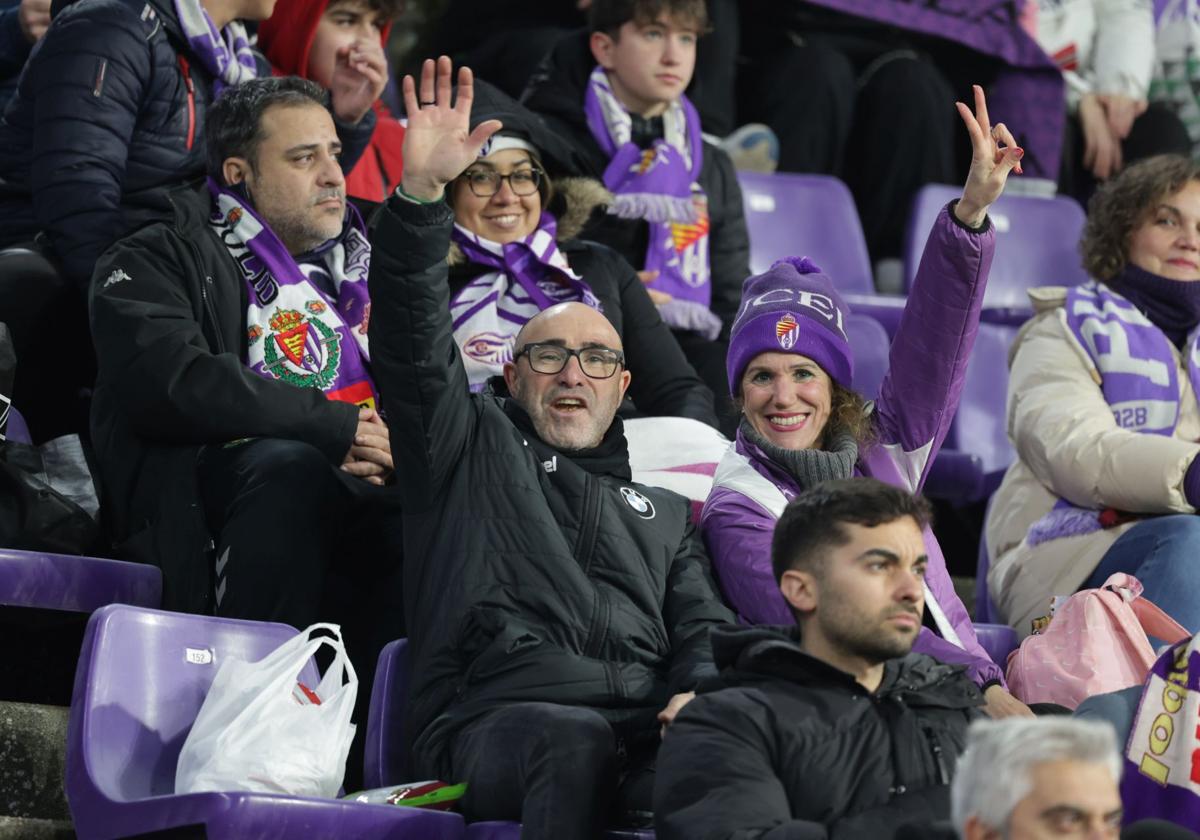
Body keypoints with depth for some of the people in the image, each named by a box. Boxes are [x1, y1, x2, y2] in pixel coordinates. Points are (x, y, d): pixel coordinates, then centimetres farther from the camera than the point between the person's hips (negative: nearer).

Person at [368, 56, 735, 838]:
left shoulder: (664, 510, 34)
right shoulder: (474, 445, 24)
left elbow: (704, 628, 23)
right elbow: (413, 339, 9)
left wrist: (702, 693, -3)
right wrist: (421, 193, -5)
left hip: (646, 730, 3)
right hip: (497, 717, -3)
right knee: (577, 738, -41)